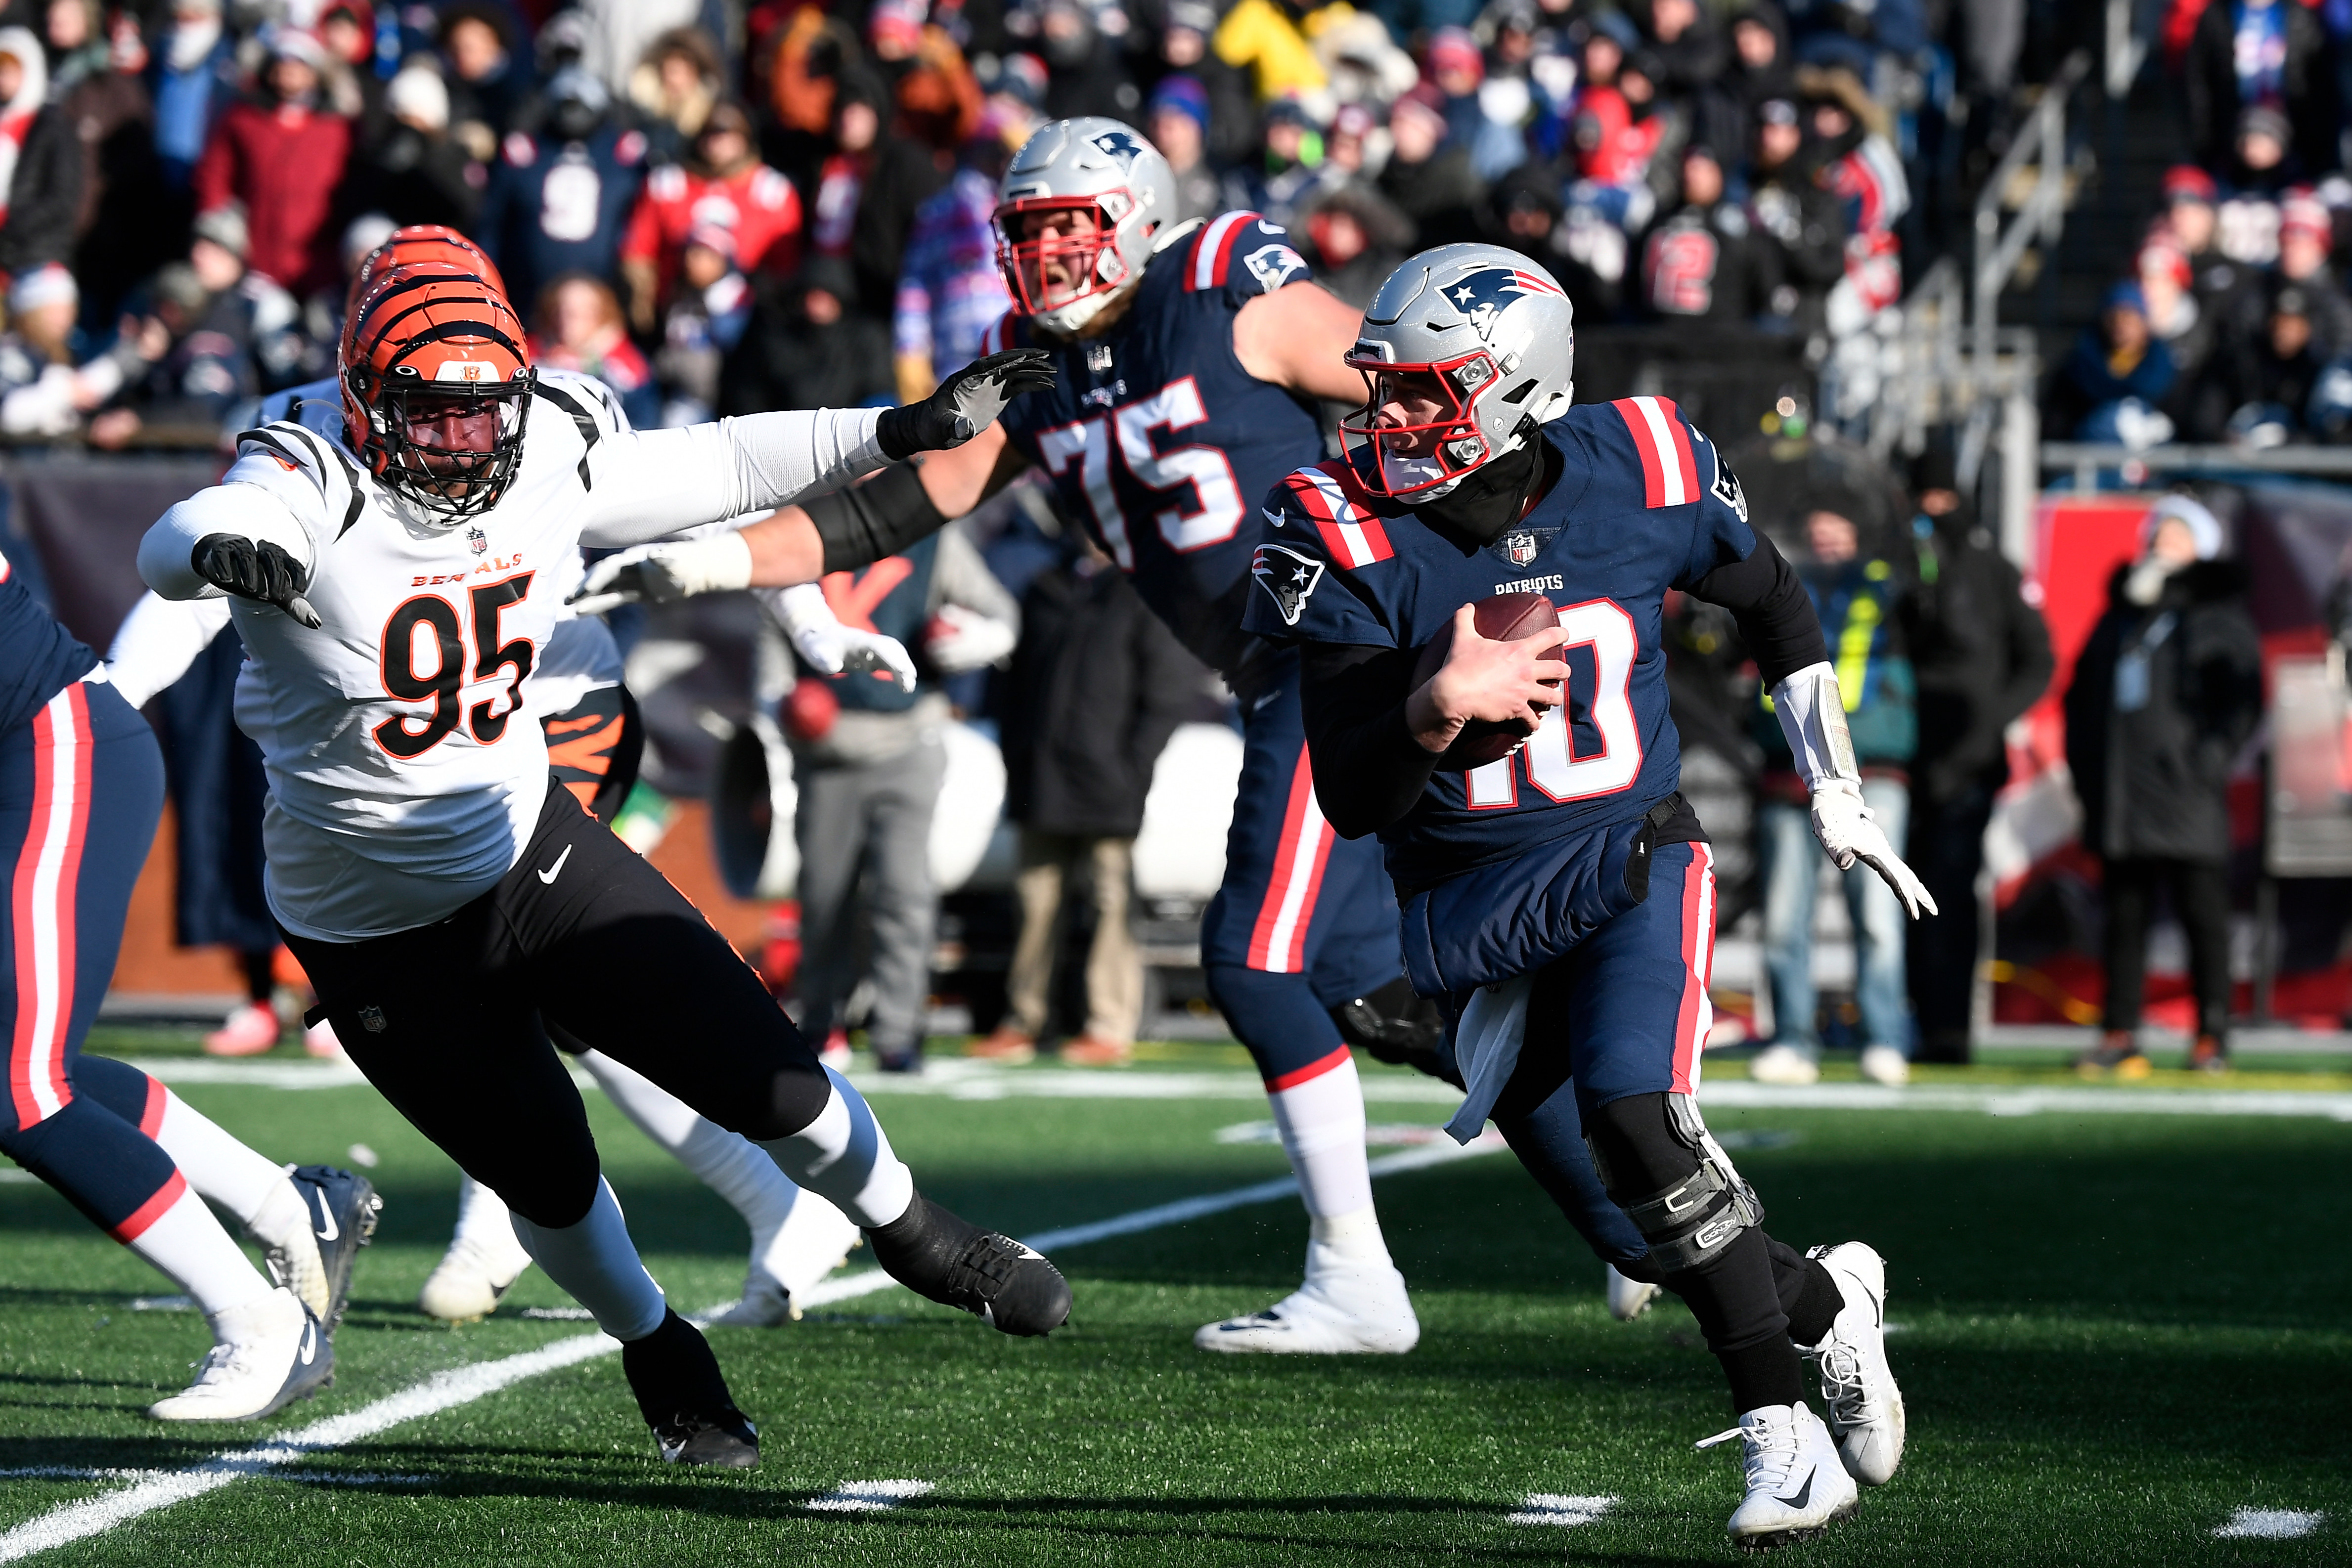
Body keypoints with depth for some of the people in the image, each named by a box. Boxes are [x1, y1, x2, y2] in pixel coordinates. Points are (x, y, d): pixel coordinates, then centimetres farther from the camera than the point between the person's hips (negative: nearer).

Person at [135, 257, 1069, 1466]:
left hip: (529, 847, 4)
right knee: (546, 1173, 8)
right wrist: (222, 551, -72)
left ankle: (915, 1238, 31)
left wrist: (910, 430, 2)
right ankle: (658, 1357, 39)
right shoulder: (314, 487, -27)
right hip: (380, 938, -3)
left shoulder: (549, 465, -11)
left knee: (764, 1076, 1)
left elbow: (717, 467, 4)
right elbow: (171, 545, -47)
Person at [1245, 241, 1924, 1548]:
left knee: (1635, 1112, -26)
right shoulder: (1350, 535, -14)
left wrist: (1839, 798, 13)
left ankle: (1784, 1434, -16)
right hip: (1474, 915, 2)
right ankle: (1827, 1300, 31)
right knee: (1654, 1234, 1)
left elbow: (1777, 607, 12)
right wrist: (1442, 705, -36)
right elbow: (1354, 801, -16)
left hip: (1631, 865, -2)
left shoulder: (1640, 475, -10)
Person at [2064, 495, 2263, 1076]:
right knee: (2125, 915, 5)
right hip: (2121, 798, 5)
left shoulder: (2220, 615, 4)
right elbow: (2083, 691, 22)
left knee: (2203, 913, -3)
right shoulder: (2122, 612, 19)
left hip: (2187, 794, -5)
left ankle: (2212, 1038, 0)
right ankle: (2120, 1035, 6)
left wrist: (2211, 758, -14)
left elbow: (2242, 698, -3)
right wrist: (2084, 761, 11)